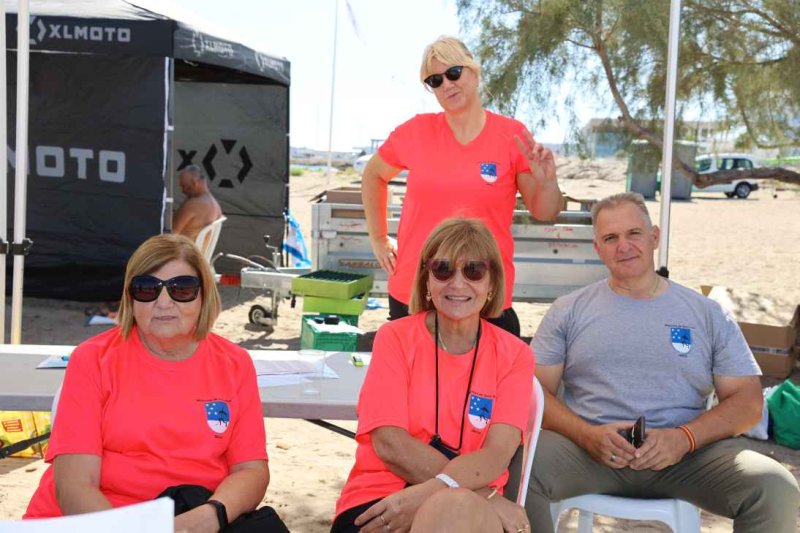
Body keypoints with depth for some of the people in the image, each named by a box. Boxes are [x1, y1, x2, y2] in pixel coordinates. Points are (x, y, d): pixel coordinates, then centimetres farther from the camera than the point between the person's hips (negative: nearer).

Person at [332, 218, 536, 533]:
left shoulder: (514, 355, 6)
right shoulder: (395, 337, 3)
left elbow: (496, 455, -8)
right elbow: (390, 445, -9)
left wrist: (426, 493, -26)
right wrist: (485, 497, -17)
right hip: (379, 501, -1)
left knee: (455, 507, -37)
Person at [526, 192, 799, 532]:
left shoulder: (707, 314, 12)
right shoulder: (569, 311, 11)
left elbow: (748, 401, 8)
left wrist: (684, 438, -11)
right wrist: (587, 434, -14)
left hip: (686, 454, 1)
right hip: (589, 451, -1)